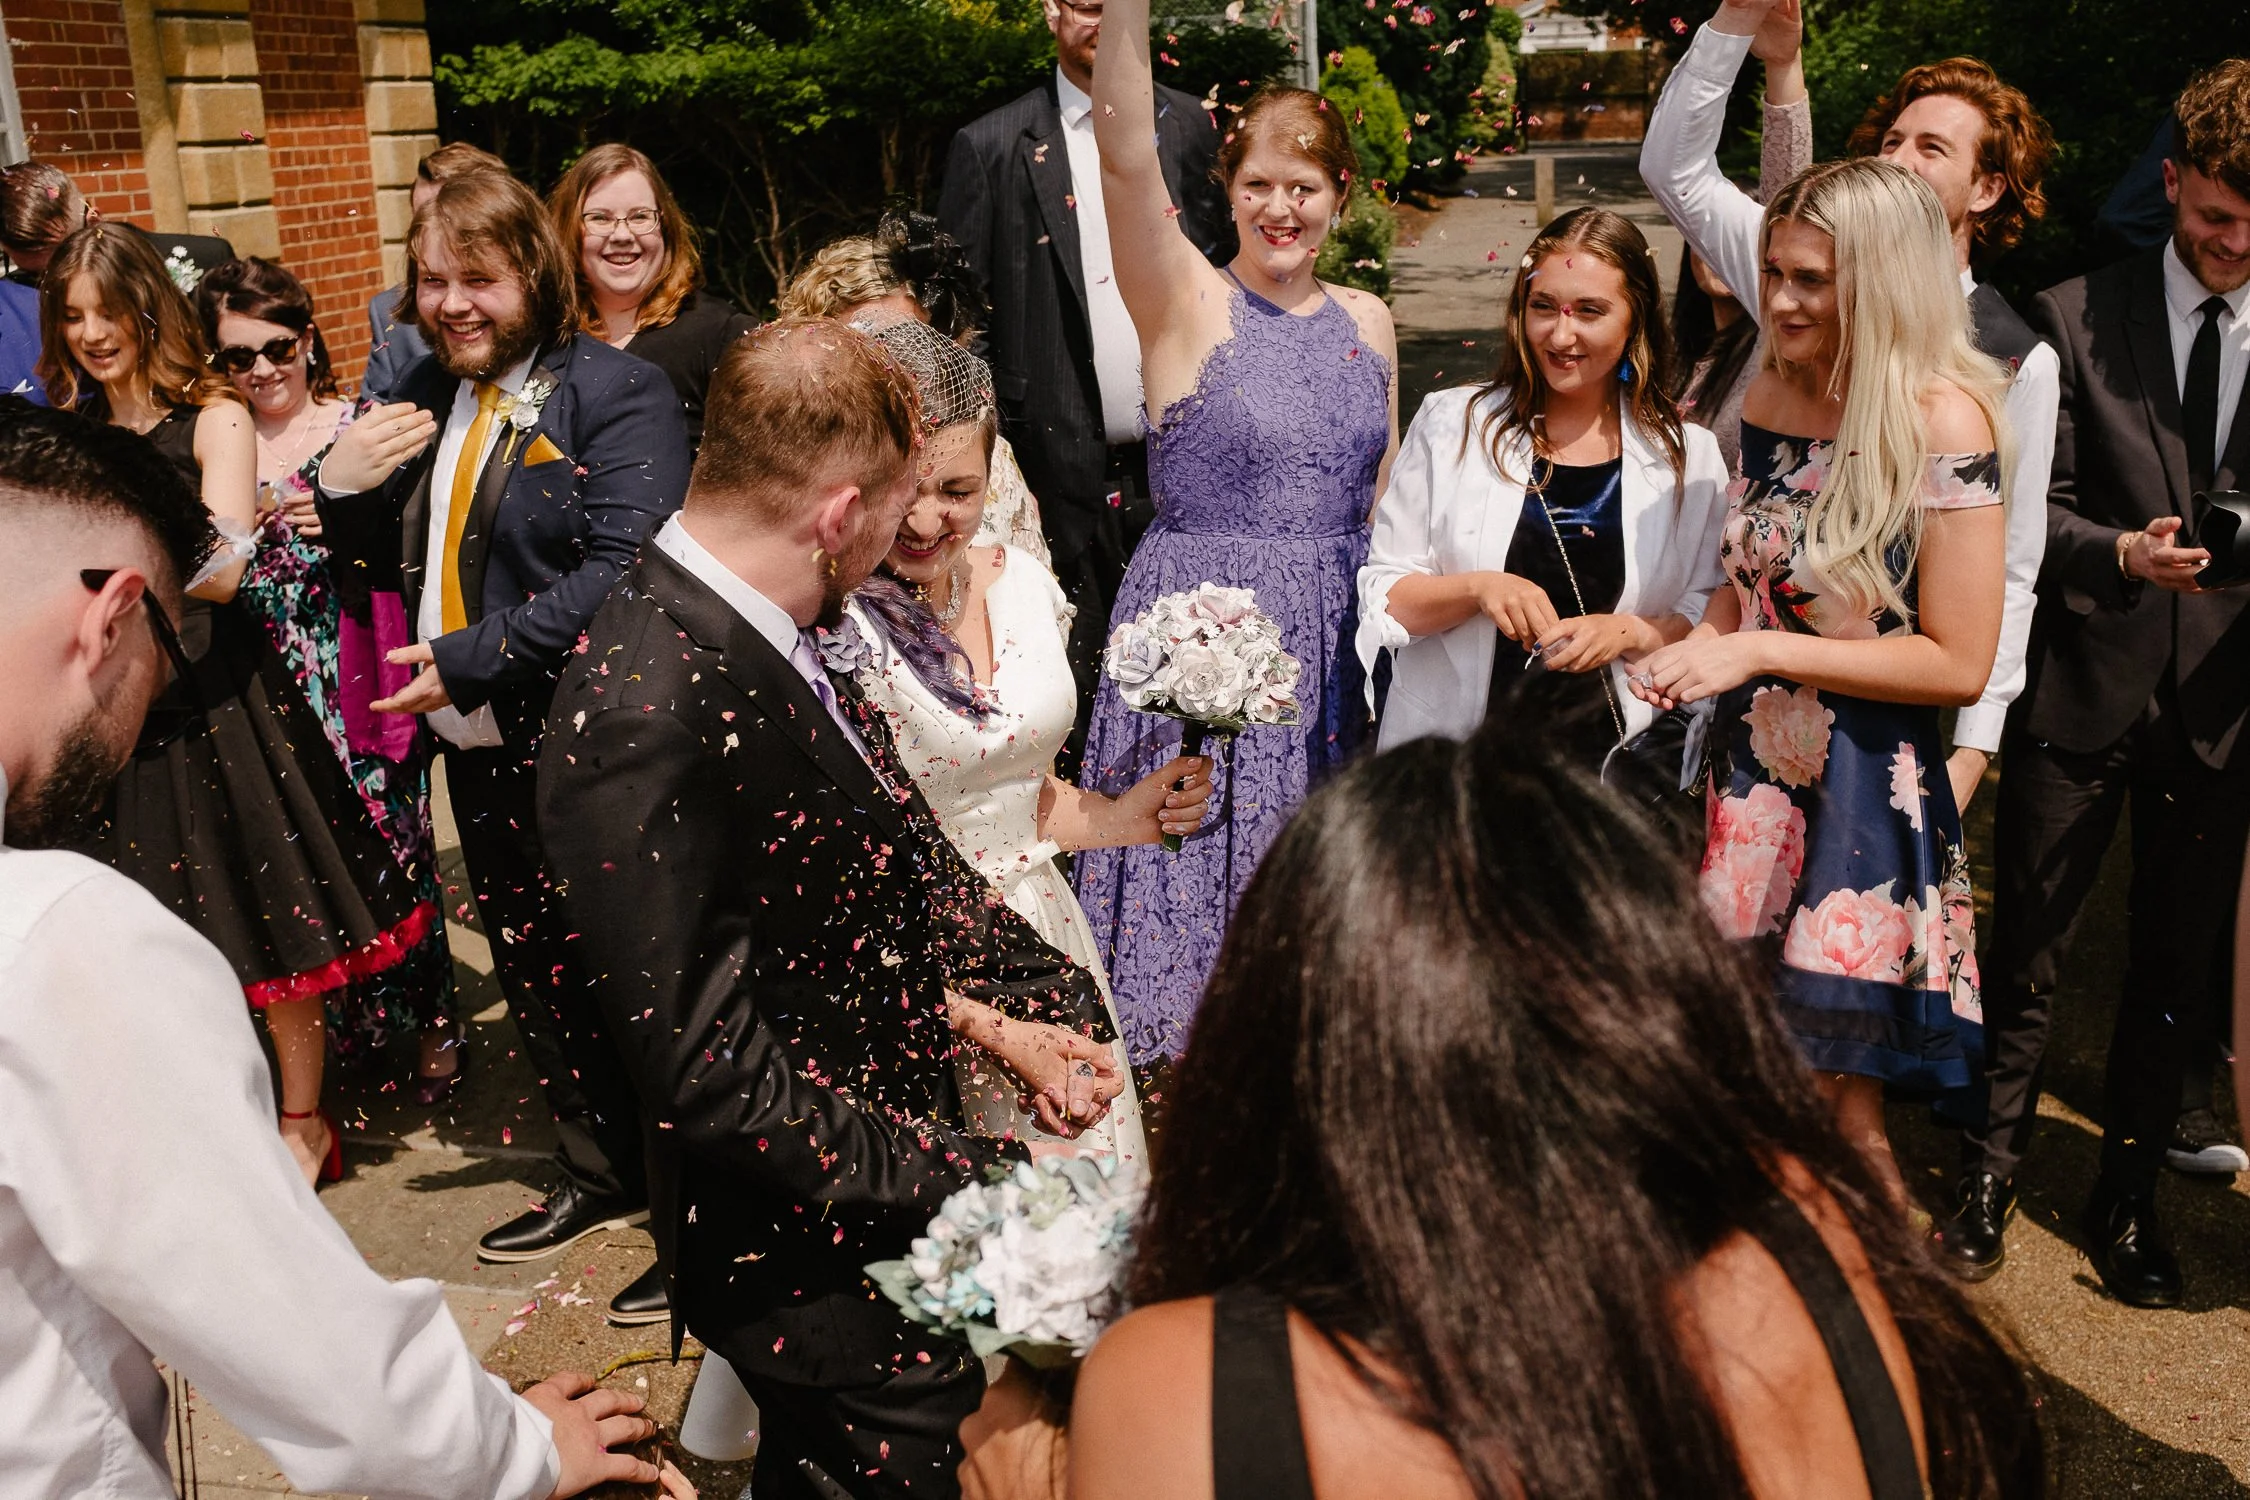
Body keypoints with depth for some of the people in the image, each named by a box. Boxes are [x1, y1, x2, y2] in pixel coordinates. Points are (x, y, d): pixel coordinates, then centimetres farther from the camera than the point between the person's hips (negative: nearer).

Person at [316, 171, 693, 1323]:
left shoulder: (616, 394, -12)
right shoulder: (428, 398, 11)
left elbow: (620, 572, -23)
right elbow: (390, 559, 17)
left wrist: (473, 659, -23)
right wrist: (343, 490, -3)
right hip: (481, 749, 8)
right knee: (532, 970, 19)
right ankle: (602, 1173, 39)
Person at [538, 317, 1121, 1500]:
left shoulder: (783, 640, -2)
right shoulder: (640, 717, -30)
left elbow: (901, 850, 9)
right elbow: (715, 1072, -28)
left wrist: (1046, 998, -3)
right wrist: (978, 1184, -24)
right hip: (817, 1266, -8)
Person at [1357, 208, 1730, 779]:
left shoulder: (1690, 456, 4)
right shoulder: (1451, 425, 2)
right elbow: (1381, 597, 1)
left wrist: (1633, 633, -14)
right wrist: (1477, 588, -17)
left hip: (1615, 762, 0)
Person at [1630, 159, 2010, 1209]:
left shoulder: (1942, 421, -13)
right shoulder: (1769, 396, 6)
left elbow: (1959, 664, -14)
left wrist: (1761, 652, -17)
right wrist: (1699, 646, -1)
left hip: (1871, 796, -6)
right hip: (1758, 773, 6)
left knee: (1828, 1102, 6)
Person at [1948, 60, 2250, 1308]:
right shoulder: (2076, 318, -2)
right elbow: (2034, 505, -4)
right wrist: (2121, 552, -22)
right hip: (2084, 687, -2)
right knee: (2028, 950, 8)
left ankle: (2128, 1195, 29)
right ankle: (1989, 1172, 26)